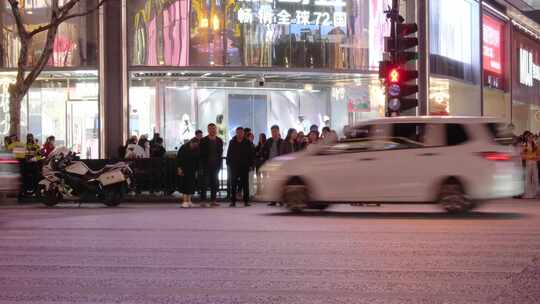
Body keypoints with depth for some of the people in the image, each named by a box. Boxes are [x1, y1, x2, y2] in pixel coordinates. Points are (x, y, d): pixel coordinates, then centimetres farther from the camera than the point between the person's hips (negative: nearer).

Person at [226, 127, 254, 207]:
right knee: (233, 184, 0)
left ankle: (246, 201, 4)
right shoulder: (232, 142, 8)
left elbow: (251, 154, 6)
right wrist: (229, 163, 0)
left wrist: (250, 164, -3)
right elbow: (228, 154, 10)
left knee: (245, 184, 1)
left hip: (244, 166, -1)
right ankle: (233, 201, 2)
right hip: (234, 166, 1)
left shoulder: (247, 143, 5)